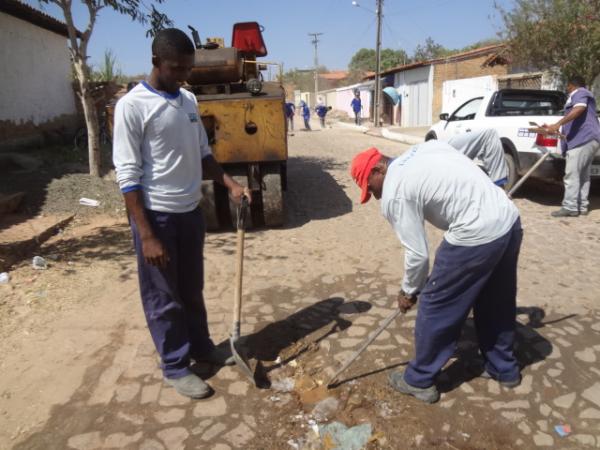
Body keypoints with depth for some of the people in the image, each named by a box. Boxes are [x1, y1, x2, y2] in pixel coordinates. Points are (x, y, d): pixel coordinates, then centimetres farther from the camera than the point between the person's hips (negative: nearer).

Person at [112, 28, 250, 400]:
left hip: (191, 211, 7)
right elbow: (128, 176, -16)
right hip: (157, 215, -6)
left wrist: (231, 184, 1)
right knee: (163, 298, 8)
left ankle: (202, 346, 38)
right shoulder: (133, 105, -14)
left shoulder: (189, 101, 7)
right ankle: (176, 366, 24)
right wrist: (146, 235, -19)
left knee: (193, 290, 20)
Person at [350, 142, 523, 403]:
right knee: (498, 303, 25)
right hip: (510, 219, 9)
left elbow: (417, 254, -7)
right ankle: (504, 369, 44)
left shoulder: (394, 194, -9)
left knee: (436, 306, 7)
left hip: (476, 236, -9)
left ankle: (419, 380, 23)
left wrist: (409, 290, 11)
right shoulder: (426, 147, 15)